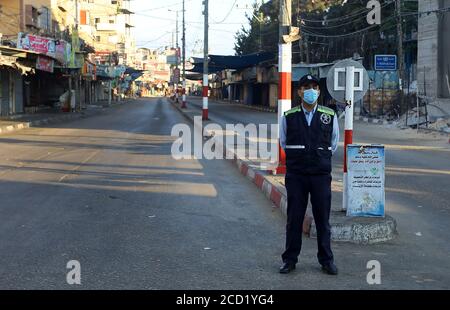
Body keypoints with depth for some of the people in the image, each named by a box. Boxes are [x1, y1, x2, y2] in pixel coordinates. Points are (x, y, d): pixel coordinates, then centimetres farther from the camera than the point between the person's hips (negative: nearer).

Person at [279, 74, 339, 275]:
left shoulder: (330, 116, 4)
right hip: (295, 175, 0)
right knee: (294, 218, 4)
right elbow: (283, 143, 17)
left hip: (321, 174, 0)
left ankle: (326, 260, 14)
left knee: (323, 218, 4)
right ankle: (290, 259, 13)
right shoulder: (288, 117, 4)